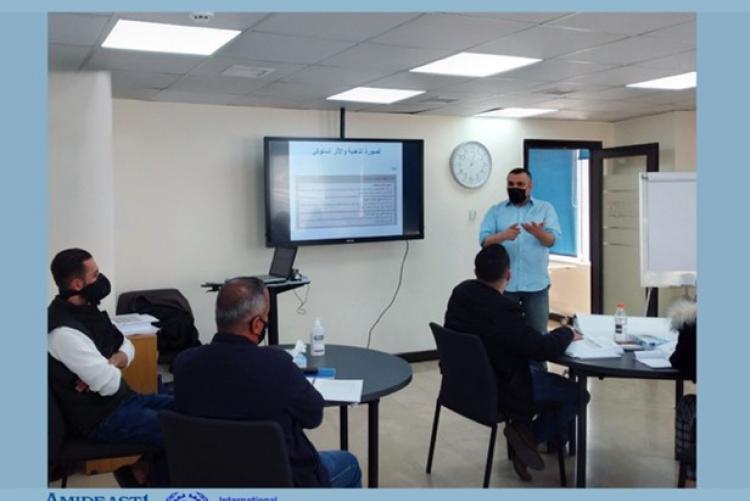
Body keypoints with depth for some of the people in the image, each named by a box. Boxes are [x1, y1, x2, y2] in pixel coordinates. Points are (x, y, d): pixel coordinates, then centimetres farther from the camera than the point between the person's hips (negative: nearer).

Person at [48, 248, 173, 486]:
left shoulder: (87, 310, 6)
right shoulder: (64, 331, -24)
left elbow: (127, 347, 11)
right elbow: (110, 384, -26)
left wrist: (109, 363, -11)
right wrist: (112, 366, -4)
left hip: (123, 398, 9)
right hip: (101, 417, -9)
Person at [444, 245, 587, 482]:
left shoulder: (461, 292, -5)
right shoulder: (502, 309, -30)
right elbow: (544, 348, -25)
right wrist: (567, 332, -6)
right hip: (495, 390, -8)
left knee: (537, 372, 30)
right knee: (577, 393, 3)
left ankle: (523, 429, 24)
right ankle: (528, 435, 2)